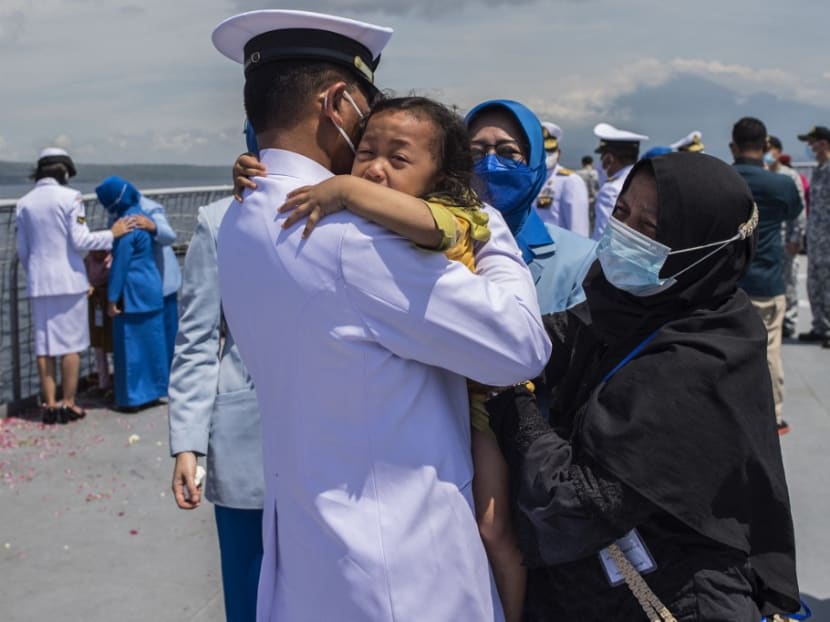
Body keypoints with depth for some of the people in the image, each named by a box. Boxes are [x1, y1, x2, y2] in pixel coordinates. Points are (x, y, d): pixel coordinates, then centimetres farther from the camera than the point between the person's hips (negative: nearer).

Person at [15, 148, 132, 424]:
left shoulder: (24, 203, 8)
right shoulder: (70, 197, -8)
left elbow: (22, 250, 13)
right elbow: (79, 240, -12)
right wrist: (112, 234, -1)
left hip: (38, 283, 4)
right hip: (69, 279, -4)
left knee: (44, 345, 8)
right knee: (71, 343, 4)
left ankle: (50, 404, 11)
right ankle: (68, 404, 6)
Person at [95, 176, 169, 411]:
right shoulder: (140, 215, 9)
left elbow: (120, 264, -17)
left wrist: (112, 298, -13)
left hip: (133, 293, -9)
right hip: (152, 288, 9)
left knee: (131, 344, -1)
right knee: (151, 340, 14)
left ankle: (133, 397, 5)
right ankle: (153, 389, 24)